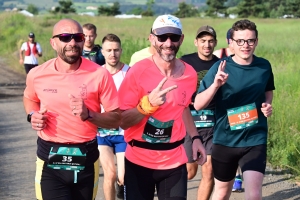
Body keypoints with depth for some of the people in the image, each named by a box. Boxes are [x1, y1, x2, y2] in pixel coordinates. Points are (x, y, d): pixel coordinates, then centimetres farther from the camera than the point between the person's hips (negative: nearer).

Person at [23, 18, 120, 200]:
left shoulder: (99, 74, -10)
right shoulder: (37, 75, -4)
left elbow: (116, 119, -6)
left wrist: (88, 115, -23)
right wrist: (33, 115, -1)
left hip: (86, 160, 0)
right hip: (50, 161, 0)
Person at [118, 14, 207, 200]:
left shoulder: (190, 74, -1)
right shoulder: (138, 72, -15)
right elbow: (122, 121, -14)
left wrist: (195, 137, 9)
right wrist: (148, 104, -29)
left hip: (175, 161, 3)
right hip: (139, 161, -3)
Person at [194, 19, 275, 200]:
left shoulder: (264, 66, -2)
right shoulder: (221, 67, -11)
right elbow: (198, 105, -14)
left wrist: (267, 105, -4)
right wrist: (215, 85, -32)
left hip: (255, 140, 1)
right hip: (225, 140, 0)